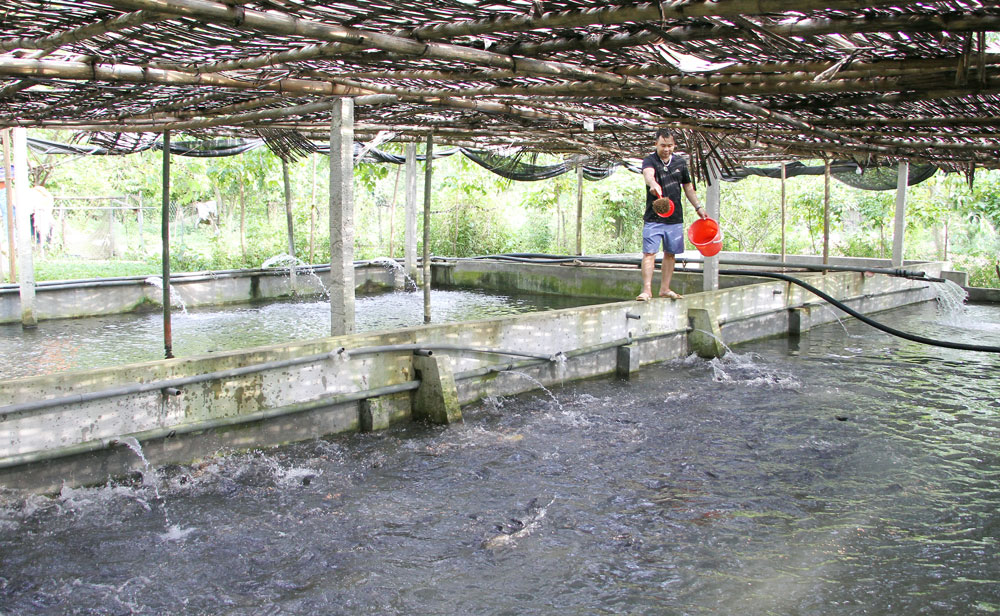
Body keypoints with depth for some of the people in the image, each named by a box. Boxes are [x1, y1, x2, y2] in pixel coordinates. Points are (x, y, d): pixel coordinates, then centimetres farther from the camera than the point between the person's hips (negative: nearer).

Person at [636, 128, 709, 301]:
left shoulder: (680, 162, 9)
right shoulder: (649, 161, -6)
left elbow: (688, 187, 20)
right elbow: (648, 174, -30)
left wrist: (698, 208, 17)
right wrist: (653, 184, -53)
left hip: (675, 218, 4)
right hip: (653, 217, -4)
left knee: (670, 254, 9)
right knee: (649, 253, -10)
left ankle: (665, 288, 18)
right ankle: (647, 290, -11)